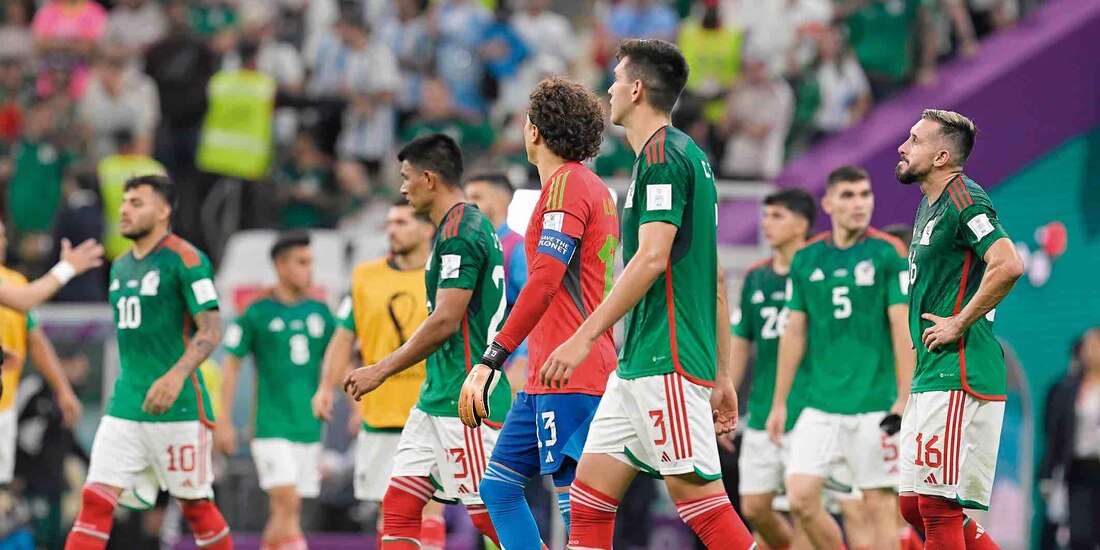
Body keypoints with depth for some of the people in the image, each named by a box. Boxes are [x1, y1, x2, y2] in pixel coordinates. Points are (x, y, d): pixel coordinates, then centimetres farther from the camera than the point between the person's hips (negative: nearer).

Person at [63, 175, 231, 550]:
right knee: (95, 498, -5)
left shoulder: (184, 259, -9)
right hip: (125, 406, 7)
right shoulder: (121, 267, 15)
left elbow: (211, 330, -15)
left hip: (177, 406, -7)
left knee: (195, 504, 4)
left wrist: (176, 375, -29)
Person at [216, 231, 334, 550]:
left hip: (309, 426, 5)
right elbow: (232, 366, 0)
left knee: (282, 511, 8)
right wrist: (224, 421, -4)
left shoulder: (320, 314, 9)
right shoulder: (256, 314, -3)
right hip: (272, 425, -5)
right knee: (287, 502, -16)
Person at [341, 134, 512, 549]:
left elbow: (446, 321, -20)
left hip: (463, 403, -10)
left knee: (492, 514, -8)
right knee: (398, 506, 6)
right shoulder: (473, 227, 17)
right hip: (438, 399, 10)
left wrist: (382, 370, -13)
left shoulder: (459, 232, -14)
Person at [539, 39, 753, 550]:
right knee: (590, 493, 7)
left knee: (698, 498, -10)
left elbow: (652, 258, -20)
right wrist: (722, 376, 22)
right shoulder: (688, 156, 20)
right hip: (638, 366, 10)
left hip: (667, 363, -10)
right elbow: (714, 278, 21)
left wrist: (585, 336, -20)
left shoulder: (663, 155, -10)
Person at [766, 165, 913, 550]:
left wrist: (905, 399, -11)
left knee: (878, 505, -3)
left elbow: (902, 327, -6)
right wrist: (780, 402, 12)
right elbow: (794, 333, 14)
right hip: (820, 403, 3)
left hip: (874, 404, -3)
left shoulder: (888, 254, -2)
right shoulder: (806, 259, 8)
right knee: (801, 497, -8)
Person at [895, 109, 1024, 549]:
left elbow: (1008, 265, -26)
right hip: (931, 380, 10)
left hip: (958, 379, -10)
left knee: (937, 506, -10)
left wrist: (959, 323, -19)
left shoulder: (962, 199, -12)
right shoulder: (931, 205, 19)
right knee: (915, 505, 11)